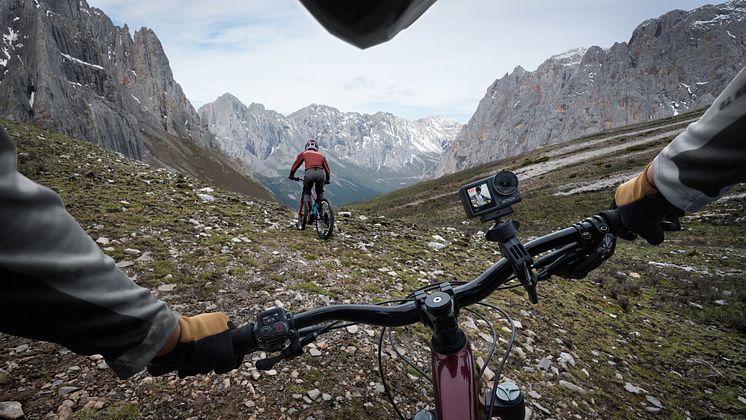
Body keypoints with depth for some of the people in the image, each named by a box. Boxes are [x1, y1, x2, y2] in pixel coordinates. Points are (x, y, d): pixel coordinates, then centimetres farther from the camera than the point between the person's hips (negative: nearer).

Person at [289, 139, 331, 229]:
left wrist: (291, 175, 43)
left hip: (309, 173, -2)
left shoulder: (304, 153, 27)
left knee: (306, 193, 16)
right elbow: (327, 169, 33)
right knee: (320, 193, 26)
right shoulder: (321, 155, 32)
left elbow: (295, 165, 29)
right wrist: (327, 180, 47)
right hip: (320, 173, 2)